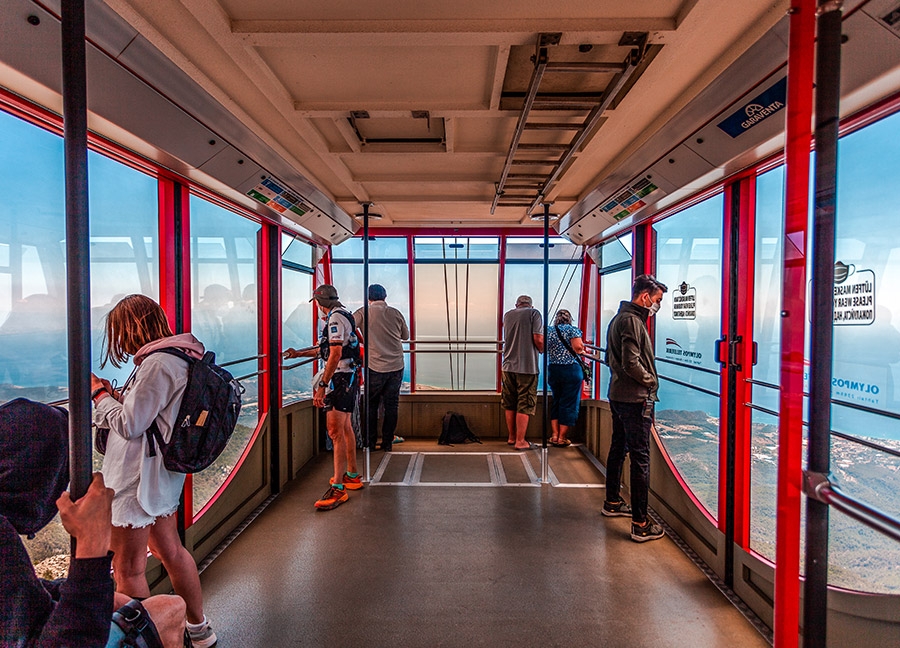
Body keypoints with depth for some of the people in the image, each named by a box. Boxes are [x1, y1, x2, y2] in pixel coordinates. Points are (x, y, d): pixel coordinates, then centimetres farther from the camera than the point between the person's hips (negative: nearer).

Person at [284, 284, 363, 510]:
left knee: (336, 432, -11)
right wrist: (300, 353, 36)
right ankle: (352, 475, 29)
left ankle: (337, 488, -10)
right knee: (345, 428, 18)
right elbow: (327, 349, 30)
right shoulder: (343, 315, 18)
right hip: (348, 376, 11)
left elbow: (335, 355, -24)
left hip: (339, 378, -11)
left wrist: (322, 386, -24)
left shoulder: (335, 318, -14)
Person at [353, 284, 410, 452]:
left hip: (376, 367, -2)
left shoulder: (364, 313, -4)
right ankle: (387, 443, 14)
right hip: (396, 366, 2)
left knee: (371, 405, 13)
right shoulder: (396, 313, 4)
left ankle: (370, 442, 17)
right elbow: (406, 336, 16)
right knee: (392, 405, 9)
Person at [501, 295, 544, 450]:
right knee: (524, 406, 2)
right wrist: (543, 351, 6)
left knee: (510, 405, 13)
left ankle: (511, 437, 24)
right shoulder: (534, 313, -3)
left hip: (508, 366, 5)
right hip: (527, 367, -5)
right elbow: (538, 339, -13)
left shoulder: (507, 315, 12)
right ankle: (520, 441, 6)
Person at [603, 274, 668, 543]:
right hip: (636, 399, -10)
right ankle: (640, 524, -1)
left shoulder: (618, 319, 16)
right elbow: (632, 363, -23)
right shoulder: (632, 321, -16)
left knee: (618, 449, 19)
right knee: (640, 457, -6)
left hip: (618, 395, 10)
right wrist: (651, 380, -7)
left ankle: (612, 502, 33)